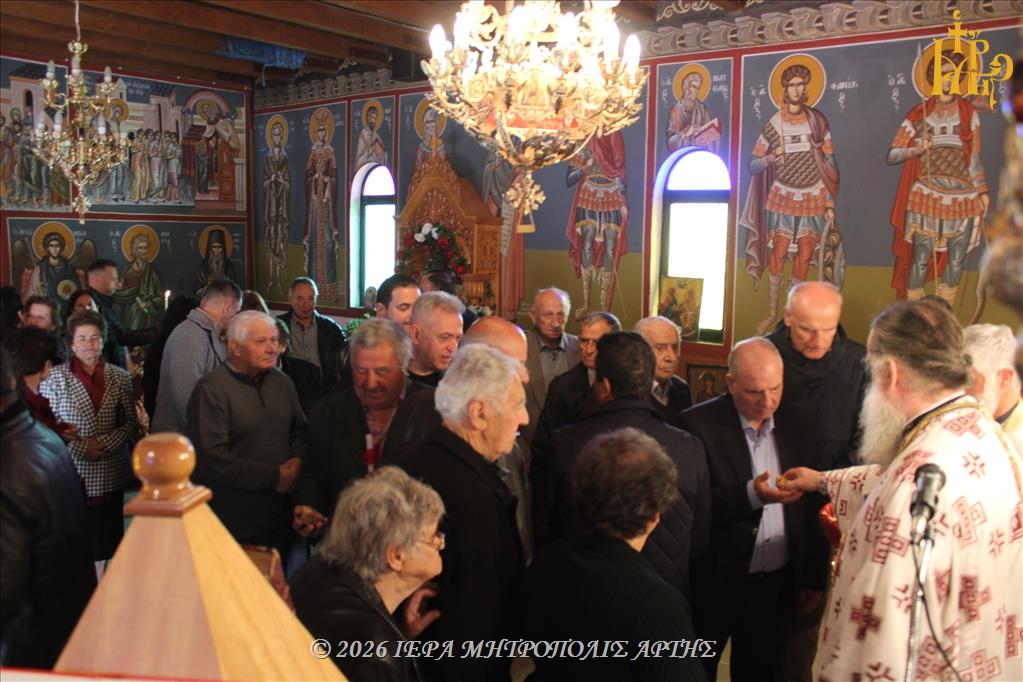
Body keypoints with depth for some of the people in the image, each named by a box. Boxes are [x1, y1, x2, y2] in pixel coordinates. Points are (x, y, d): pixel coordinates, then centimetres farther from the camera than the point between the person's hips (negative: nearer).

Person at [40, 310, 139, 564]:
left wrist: (105, 443, -11)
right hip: (71, 472, -2)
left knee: (108, 538, 7)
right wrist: (81, 447, -13)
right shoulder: (55, 377, 0)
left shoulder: (119, 377, 6)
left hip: (111, 474, 2)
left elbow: (131, 422, 4)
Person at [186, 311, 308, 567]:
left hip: (280, 517, 6)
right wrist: (274, 477, -16)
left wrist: (297, 461, -4)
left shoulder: (281, 382, 8)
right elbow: (212, 458, -21)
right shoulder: (212, 389, -15)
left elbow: (300, 430, 19)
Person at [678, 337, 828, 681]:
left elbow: (810, 506, 9)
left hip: (778, 585, 4)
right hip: (715, 583, -3)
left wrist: (813, 578, 11)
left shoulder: (797, 424, 2)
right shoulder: (699, 424, -14)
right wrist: (750, 495, -30)